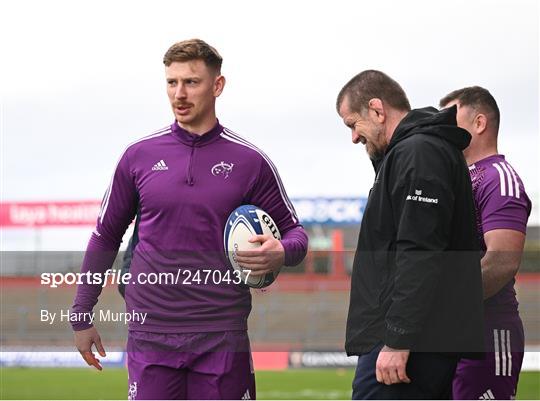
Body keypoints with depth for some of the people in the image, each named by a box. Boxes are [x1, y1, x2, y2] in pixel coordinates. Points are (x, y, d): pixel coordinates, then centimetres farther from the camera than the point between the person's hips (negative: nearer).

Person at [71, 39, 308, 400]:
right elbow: (106, 236, 15)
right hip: (150, 334, 1)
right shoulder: (140, 156, 6)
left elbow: (293, 230, 11)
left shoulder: (250, 161, 2)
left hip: (222, 338, -1)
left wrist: (281, 253, -13)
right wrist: (82, 315, 14)